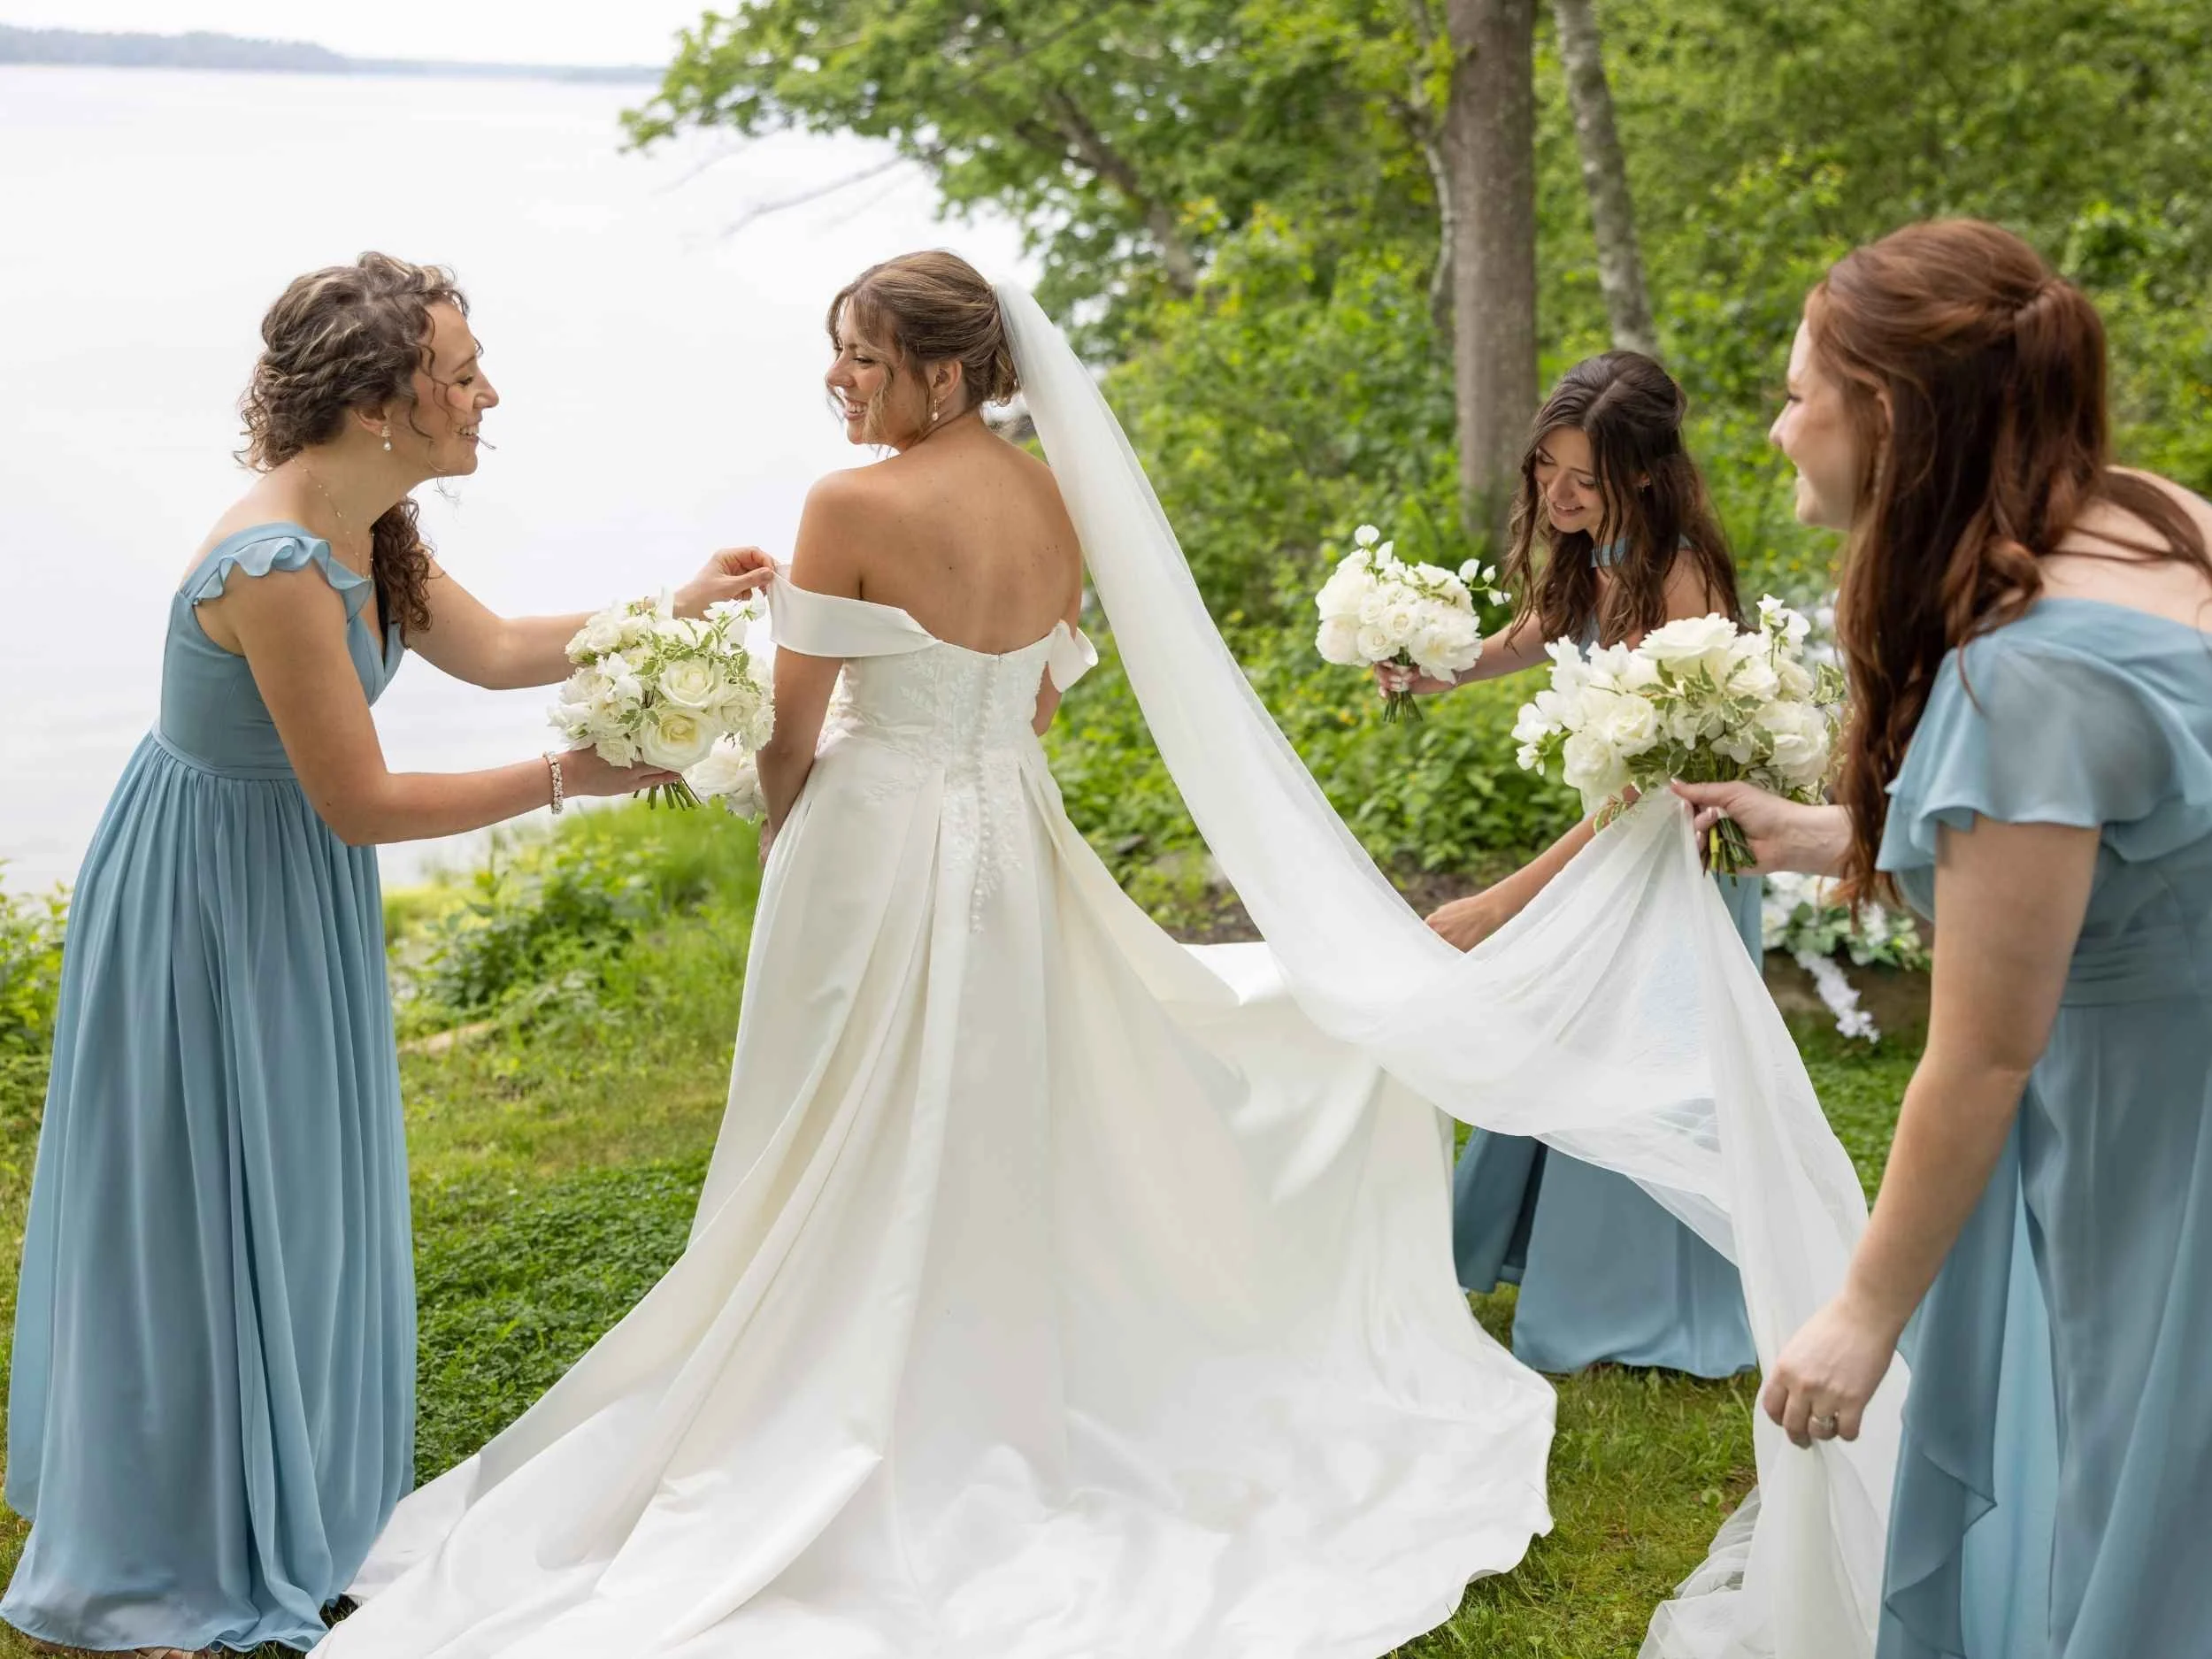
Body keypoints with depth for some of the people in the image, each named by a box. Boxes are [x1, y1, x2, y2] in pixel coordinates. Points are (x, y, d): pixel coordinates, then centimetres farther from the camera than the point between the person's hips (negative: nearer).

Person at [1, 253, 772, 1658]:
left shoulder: (364, 529, -2)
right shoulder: (275, 567, -30)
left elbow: (492, 647, 13)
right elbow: (361, 803, -25)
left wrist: (671, 609, 7)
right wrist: (566, 777, -20)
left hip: (289, 897, 9)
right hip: (215, 896, -9)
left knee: (294, 1198, 20)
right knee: (206, 1211, 5)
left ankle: (283, 1502, 39)